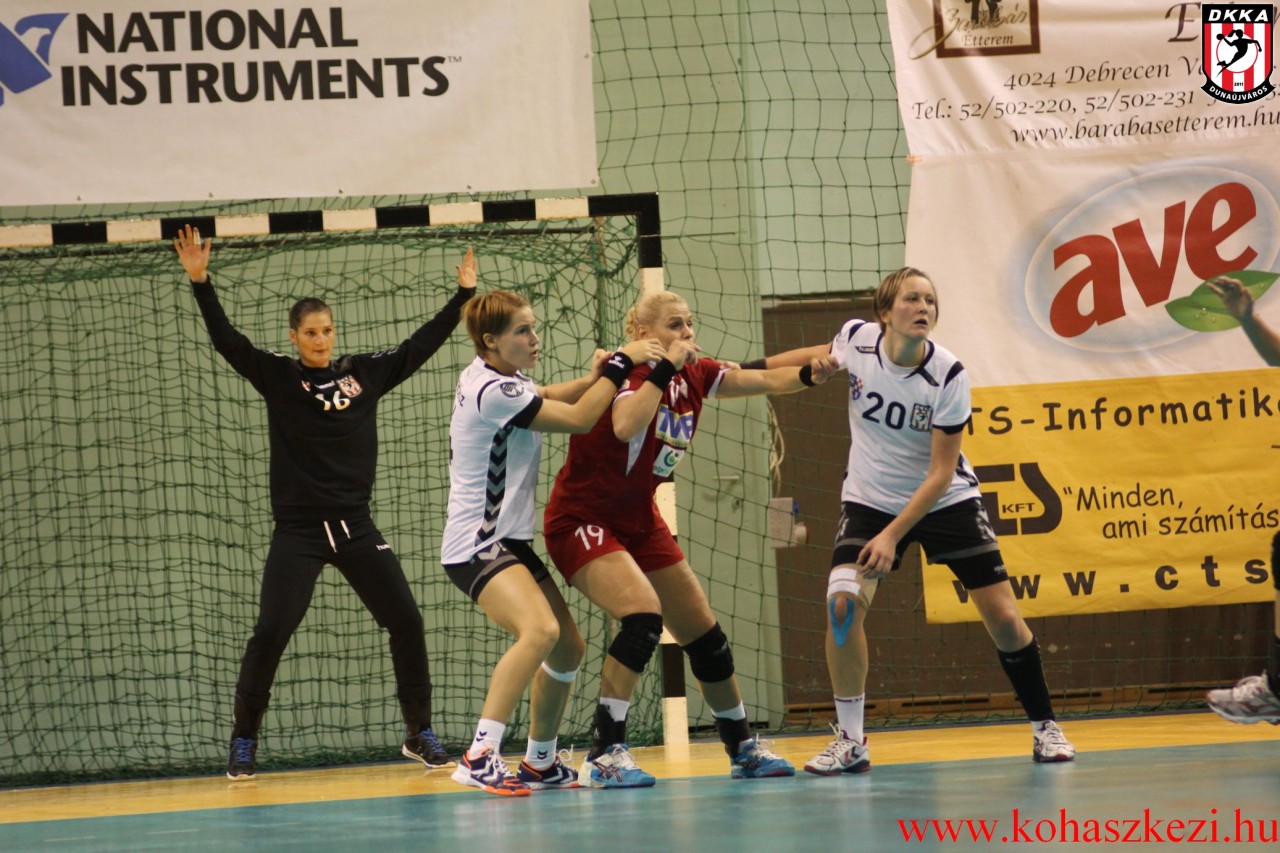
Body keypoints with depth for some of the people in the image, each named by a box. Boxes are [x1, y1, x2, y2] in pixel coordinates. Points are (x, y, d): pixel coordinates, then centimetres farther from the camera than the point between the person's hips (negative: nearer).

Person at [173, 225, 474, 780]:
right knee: (270, 632, -11)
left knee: (406, 622, -2)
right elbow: (225, 340, -11)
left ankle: (420, 734, 12)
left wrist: (464, 294, 15)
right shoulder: (278, 376, -1)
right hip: (298, 531, -3)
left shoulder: (364, 373, 7)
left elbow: (421, 344, 15)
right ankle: (243, 741, 3)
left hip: (356, 527, 3)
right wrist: (199, 282, -22)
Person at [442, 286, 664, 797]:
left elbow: (541, 399, 28)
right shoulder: (493, 391, -20)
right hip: (477, 546, -10)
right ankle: (479, 757, -35)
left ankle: (540, 763, 28)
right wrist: (621, 363, -7)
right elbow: (579, 420, -15)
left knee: (569, 649, 12)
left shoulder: (490, 374, 9)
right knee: (540, 630, -32)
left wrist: (596, 378, 9)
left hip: (511, 541, 10)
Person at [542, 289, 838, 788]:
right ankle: (603, 755, -25)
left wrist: (810, 374, -25)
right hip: (581, 520, -8)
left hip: (639, 521, 8)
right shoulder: (629, 374, -20)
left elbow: (766, 380, -6)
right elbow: (626, 427, -41)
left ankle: (743, 748, 25)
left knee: (704, 632, 8)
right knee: (643, 615, -28)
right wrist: (665, 367, -38)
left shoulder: (695, 376, 1)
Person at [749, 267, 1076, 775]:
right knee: (843, 601, -21)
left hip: (945, 501, -2)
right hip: (870, 499, 2)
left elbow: (941, 472, -19)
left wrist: (894, 535, -26)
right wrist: (746, 369, 9)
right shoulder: (855, 339, -15)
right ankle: (849, 741, -10)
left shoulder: (948, 376, -22)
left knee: (1004, 618, -6)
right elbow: (819, 355, 12)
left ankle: (1044, 727, 16)